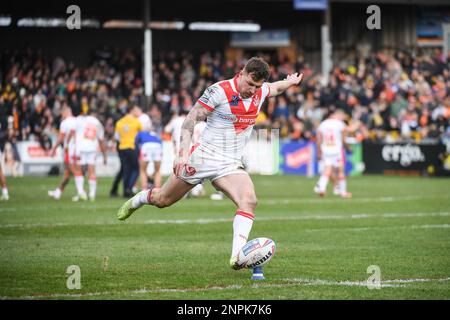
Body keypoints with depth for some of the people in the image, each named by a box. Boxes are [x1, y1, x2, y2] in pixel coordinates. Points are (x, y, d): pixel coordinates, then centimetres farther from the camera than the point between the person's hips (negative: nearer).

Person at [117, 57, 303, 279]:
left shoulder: (260, 92, 2)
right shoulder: (218, 91, -17)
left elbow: (275, 88, 29)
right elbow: (190, 121, -16)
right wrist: (183, 153, -25)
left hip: (232, 165, 4)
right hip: (203, 157, -4)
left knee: (249, 200, -26)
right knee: (162, 200, 10)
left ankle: (237, 257, -35)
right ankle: (136, 201, 46)